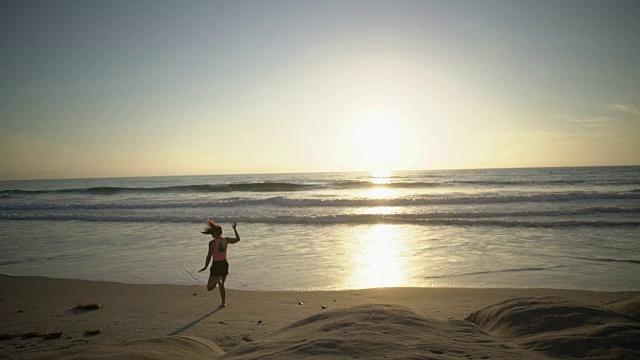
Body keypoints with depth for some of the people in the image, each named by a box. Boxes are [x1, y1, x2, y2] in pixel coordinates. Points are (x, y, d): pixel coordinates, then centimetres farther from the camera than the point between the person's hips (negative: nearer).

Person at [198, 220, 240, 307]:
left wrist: (205, 267, -4)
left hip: (216, 265, -6)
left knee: (209, 287, 1)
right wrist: (234, 229, 27)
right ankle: (223, 302, 20)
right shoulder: (226, 240, 1)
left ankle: (217, 280, -25)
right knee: (222, 285, 22)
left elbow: (209, 256, -14)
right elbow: (238, 239, 17)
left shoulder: (212, 242, -14)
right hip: (224, 264, 6)